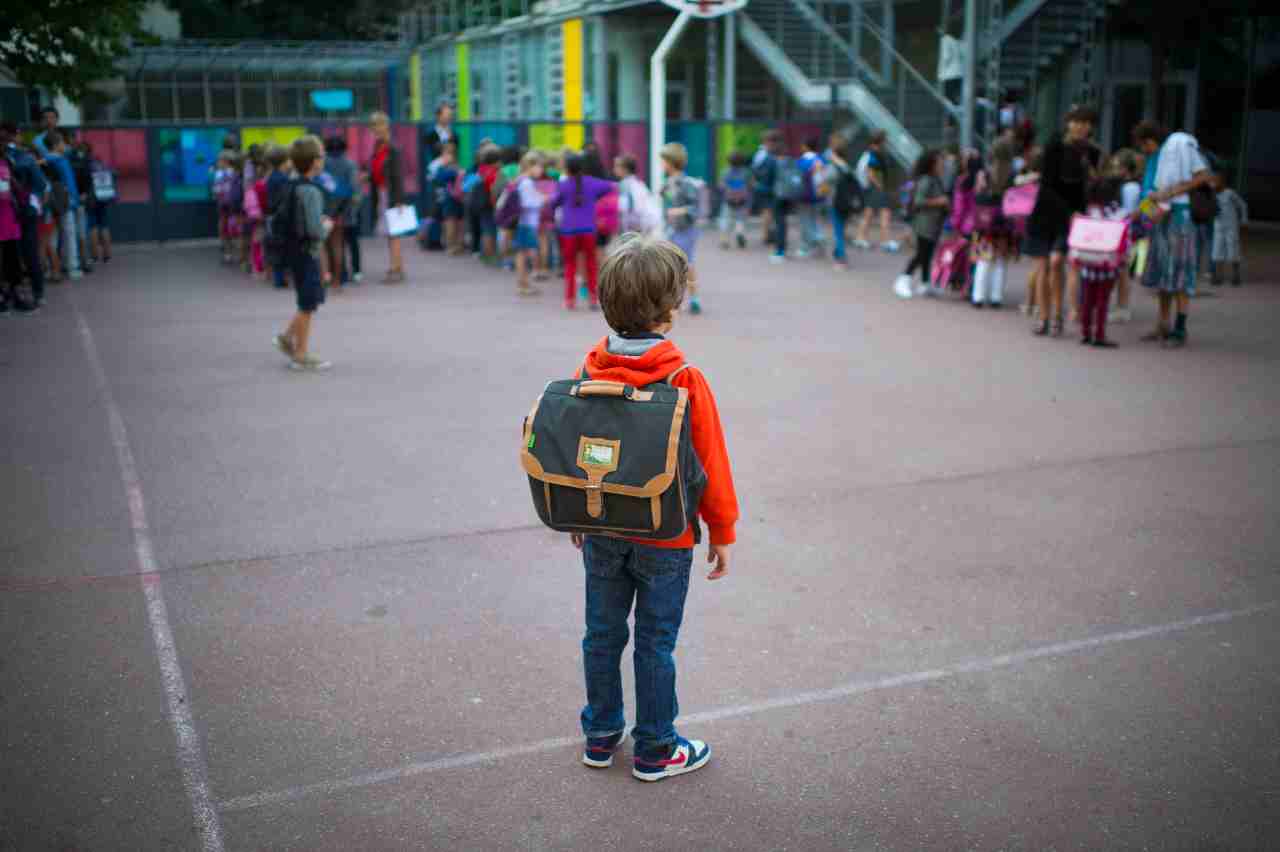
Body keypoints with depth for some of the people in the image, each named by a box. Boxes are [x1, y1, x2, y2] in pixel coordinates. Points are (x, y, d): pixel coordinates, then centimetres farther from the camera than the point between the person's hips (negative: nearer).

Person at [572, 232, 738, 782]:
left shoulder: (590, 371, -7)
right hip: (664, 539, -4)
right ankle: (654, 751, 23)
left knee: (603, 635, 17)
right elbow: (710, 464, -13)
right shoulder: (684, 381, -20)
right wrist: (723, 532, 0)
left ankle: (601, 736, 32)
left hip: (601, 532, 4)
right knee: (655, 644, 9)